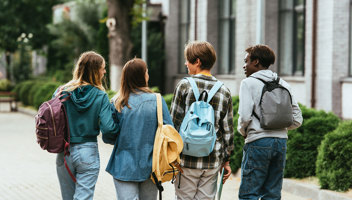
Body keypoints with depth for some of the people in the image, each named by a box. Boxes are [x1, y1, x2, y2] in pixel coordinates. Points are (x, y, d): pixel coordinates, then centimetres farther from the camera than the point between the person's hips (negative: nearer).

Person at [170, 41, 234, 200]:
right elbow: (228, 130, 6)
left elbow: (175, 122, -6)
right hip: (213, 160, 3)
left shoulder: (184, 85, -6)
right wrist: (226, 160, 14)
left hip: (187, 159, -3)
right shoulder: (224, 91, 4)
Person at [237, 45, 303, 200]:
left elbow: (245, 116, -14)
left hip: (258, 142, -6)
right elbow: (297, 120, 10)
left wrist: (242, 130, 6)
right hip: (281, 141, 6)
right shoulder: (283, 84, 13)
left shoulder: (249, 82, -3)